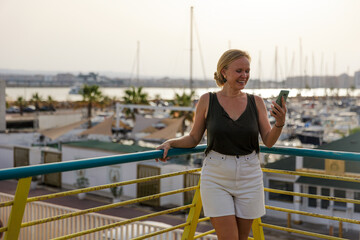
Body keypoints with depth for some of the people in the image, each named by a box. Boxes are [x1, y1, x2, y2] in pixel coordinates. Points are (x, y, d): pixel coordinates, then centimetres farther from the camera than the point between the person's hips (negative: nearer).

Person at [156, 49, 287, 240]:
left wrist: (280, 123, -16)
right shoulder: (207, 100, -3)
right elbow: (194, 138, 5)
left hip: (249, 176, 3)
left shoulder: (256, 102, 2)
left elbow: (269, 141, 1)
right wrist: (170, 143, -10)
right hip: (216, 177, -2)